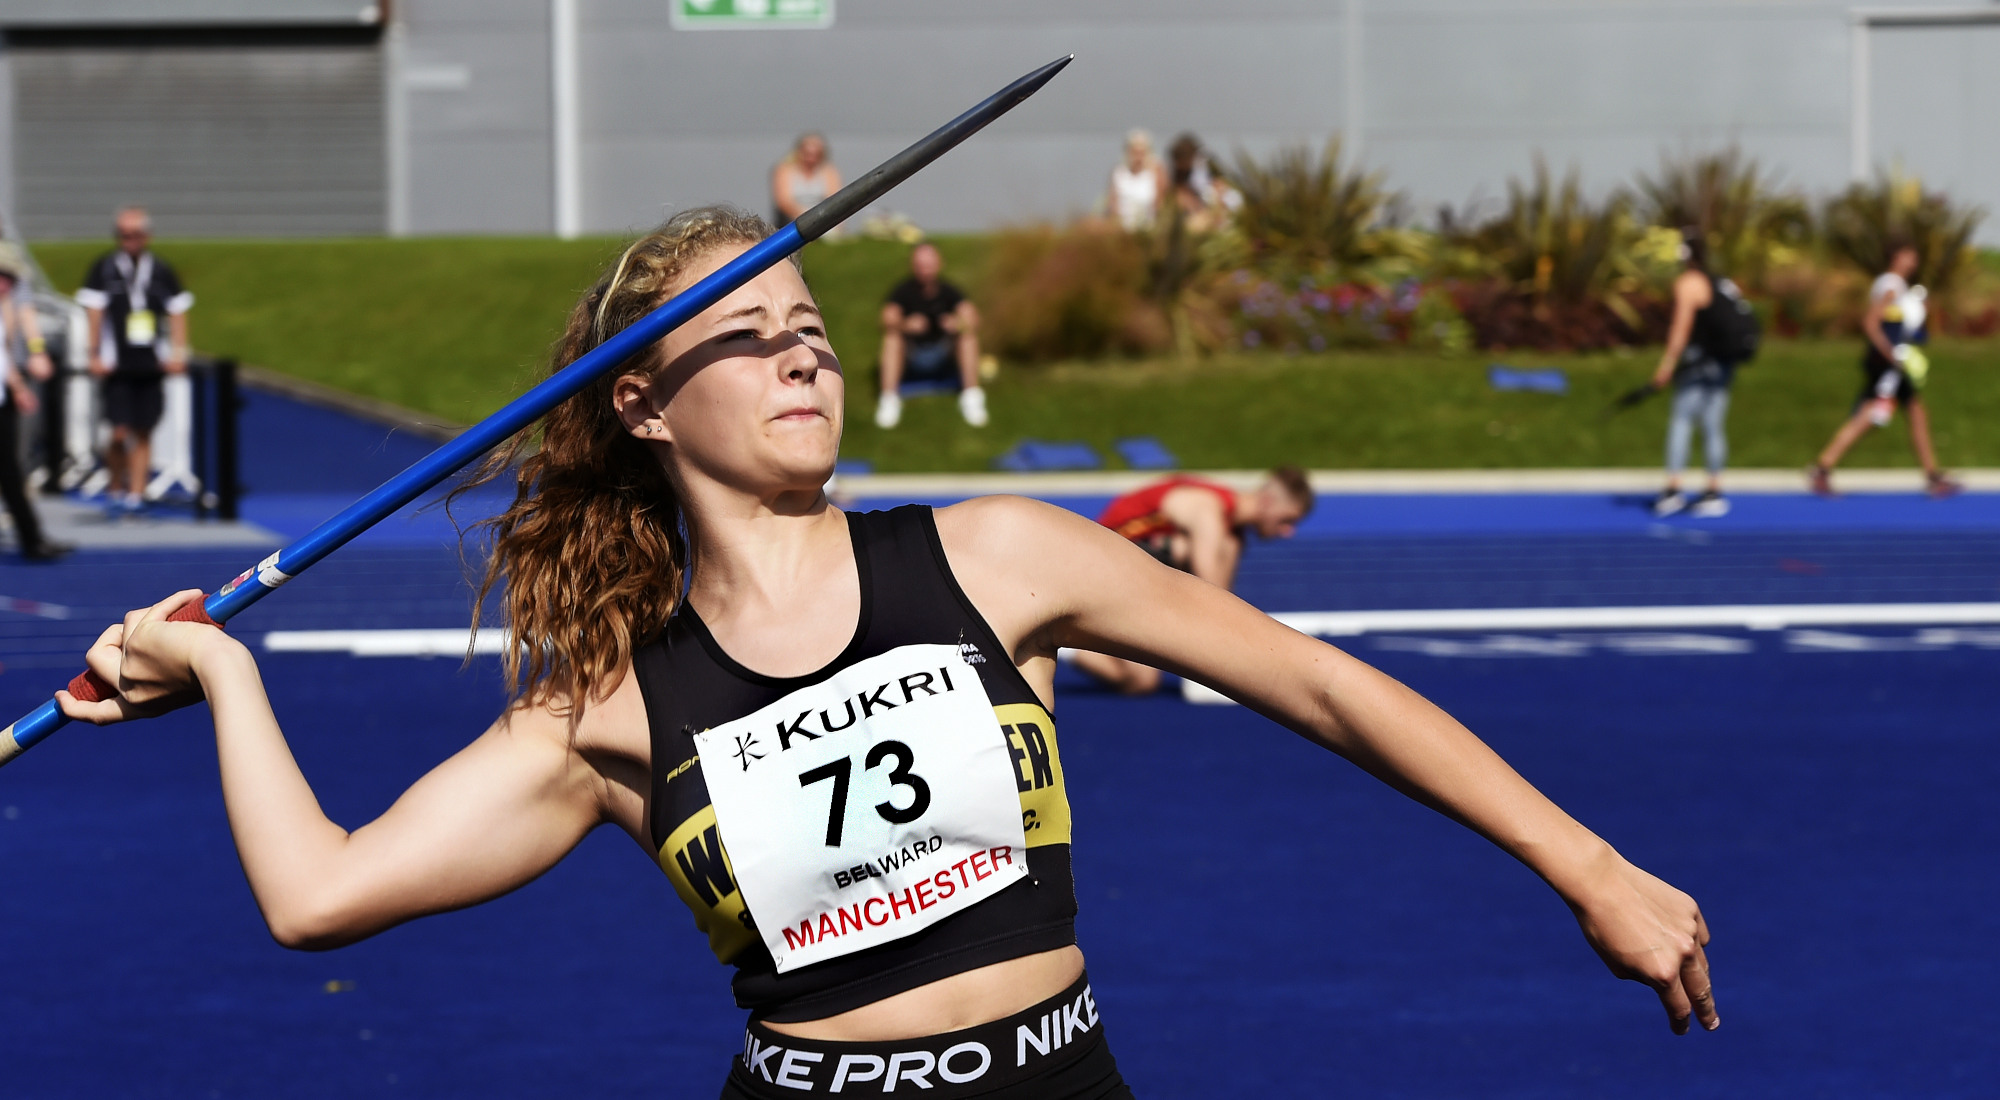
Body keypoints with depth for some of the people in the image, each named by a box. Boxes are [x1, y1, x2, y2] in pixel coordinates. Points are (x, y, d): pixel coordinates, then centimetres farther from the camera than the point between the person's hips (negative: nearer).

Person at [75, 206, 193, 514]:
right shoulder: (104, 269, 2)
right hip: (117, 365, -2)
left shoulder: (162, 272, 9)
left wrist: (177, 354, 3)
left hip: (151, 365, 2)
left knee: (143, 433, 0)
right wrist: (95, 356, -3)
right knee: (121, 433, -9)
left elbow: (177, 313, 13)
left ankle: (136, 492, 5)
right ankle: (117, 486, 11)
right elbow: (94, 313, 2)